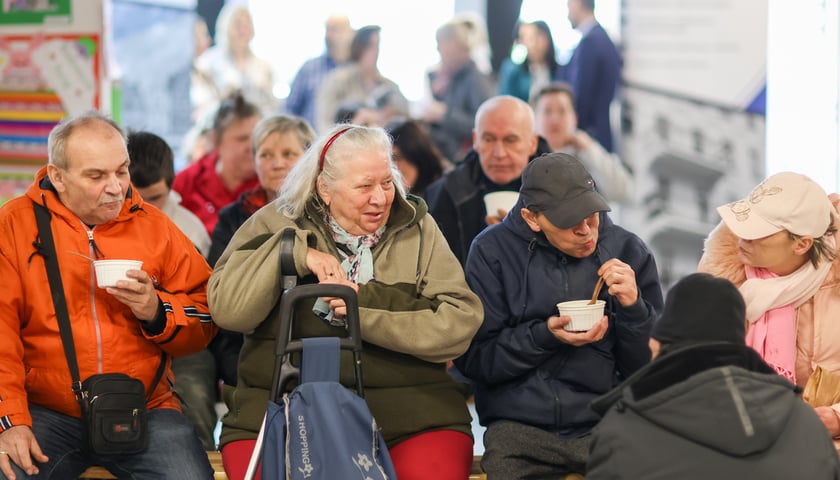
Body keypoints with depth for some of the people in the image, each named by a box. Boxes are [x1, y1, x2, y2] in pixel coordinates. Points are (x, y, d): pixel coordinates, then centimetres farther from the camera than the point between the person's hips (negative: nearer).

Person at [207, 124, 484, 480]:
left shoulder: (417, 228, 8)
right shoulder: (277, 224, 7)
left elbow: (462, 321, -4)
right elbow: (226, 310, -3)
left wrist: (367, 312, -13)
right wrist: (296, 252, -12)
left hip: (408, 414, 0)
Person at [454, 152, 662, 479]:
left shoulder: (628, 251, 4)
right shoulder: (493, 251, 1)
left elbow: (652, 367, 6)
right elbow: (472, 360, -3)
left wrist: (633, 308, -12)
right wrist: (545, 336, -14)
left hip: (607, 424, 1)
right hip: (519, 427, -1)